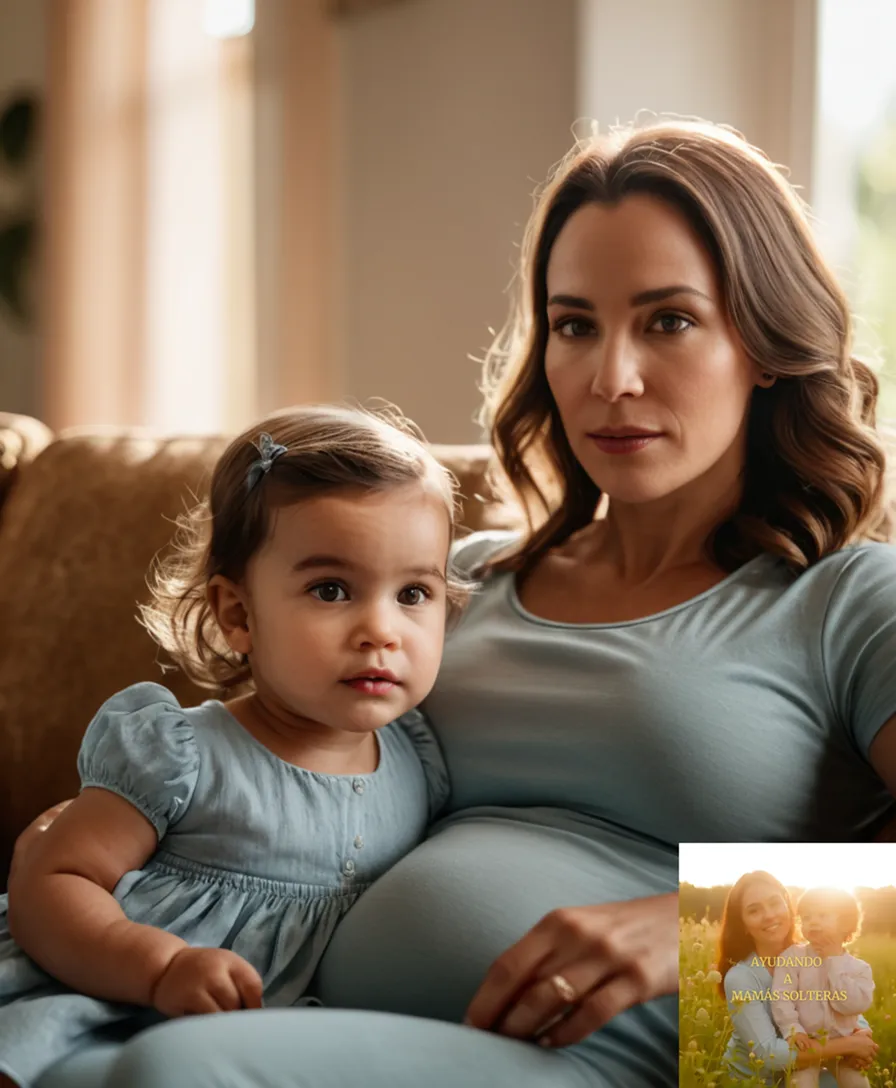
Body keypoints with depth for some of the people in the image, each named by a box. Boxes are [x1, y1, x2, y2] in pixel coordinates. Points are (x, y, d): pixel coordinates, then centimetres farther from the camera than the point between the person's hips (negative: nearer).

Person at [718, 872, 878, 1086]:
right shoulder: (740, 978, -21)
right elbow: (767, 1053, -28)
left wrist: (863, 1035, -22)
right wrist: (847, 1045, -27)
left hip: (800, 1074, 5)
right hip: (752, 1081, -5)